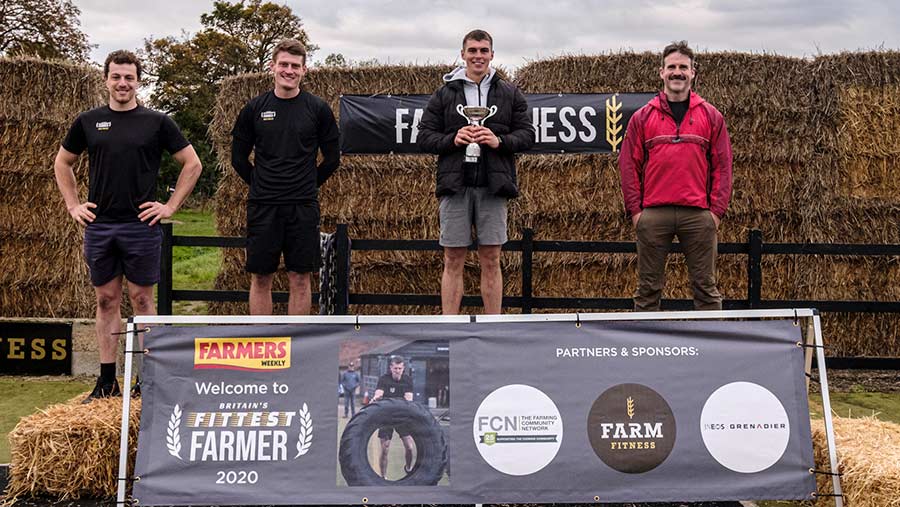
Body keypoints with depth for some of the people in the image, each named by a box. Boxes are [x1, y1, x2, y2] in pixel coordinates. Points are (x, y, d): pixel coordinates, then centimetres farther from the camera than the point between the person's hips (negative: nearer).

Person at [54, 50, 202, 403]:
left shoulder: (157, 122, 1)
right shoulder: (88, 122, 8)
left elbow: (192, 164, 4)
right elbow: (62, 164, 20)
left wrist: (171, 206, -2)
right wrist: (73, 205, 9)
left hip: (141, 226, -3)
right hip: (99, 225, 3)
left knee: (142, 300, 2)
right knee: (106, 300, 7)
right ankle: (107, 381, 13)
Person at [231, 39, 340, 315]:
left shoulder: (317, 109, 1)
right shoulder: (255, 108, 3)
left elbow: (332, 158, 7)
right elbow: (239, 158, 10)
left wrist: (307, 186, 7)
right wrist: (260, 184, 7)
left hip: (303, 206, -1)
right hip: (263, 206, 1)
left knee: (300, 278, 3)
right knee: (260, 278, 4)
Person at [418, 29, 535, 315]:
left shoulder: (510, 93, 11)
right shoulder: (444, 93, 9)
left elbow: (527, 134, 7)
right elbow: (424, 137, 6)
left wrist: (500, 141, -11)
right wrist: (452, 139, -12)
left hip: (493, 187, 0)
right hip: (455, 186, 0)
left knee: (491, 261, 4)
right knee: (453, 262, 2)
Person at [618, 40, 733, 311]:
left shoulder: (711, 116, 10)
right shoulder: (643, 117, 9)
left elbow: (722, 166, 7)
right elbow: (629, 165, 6)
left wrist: (717, 210, -1)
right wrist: (634, 210, -1)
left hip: (699, 215, 0)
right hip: (653, 215, 0)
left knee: (705, 287, 4)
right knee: (648, 288, 4)